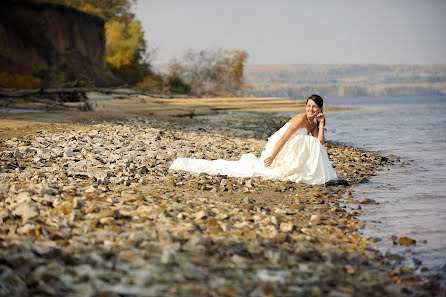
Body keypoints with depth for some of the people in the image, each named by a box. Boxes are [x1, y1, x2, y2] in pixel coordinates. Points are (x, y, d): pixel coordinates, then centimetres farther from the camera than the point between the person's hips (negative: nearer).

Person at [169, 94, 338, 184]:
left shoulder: (313, 125, 15)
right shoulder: (300, 119, -13)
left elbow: (320, 143, 1)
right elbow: (283, 138, -20)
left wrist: (321, 124, -2)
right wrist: (272, 157, -26)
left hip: (288, 153, 9)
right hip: (278, 151, -9)